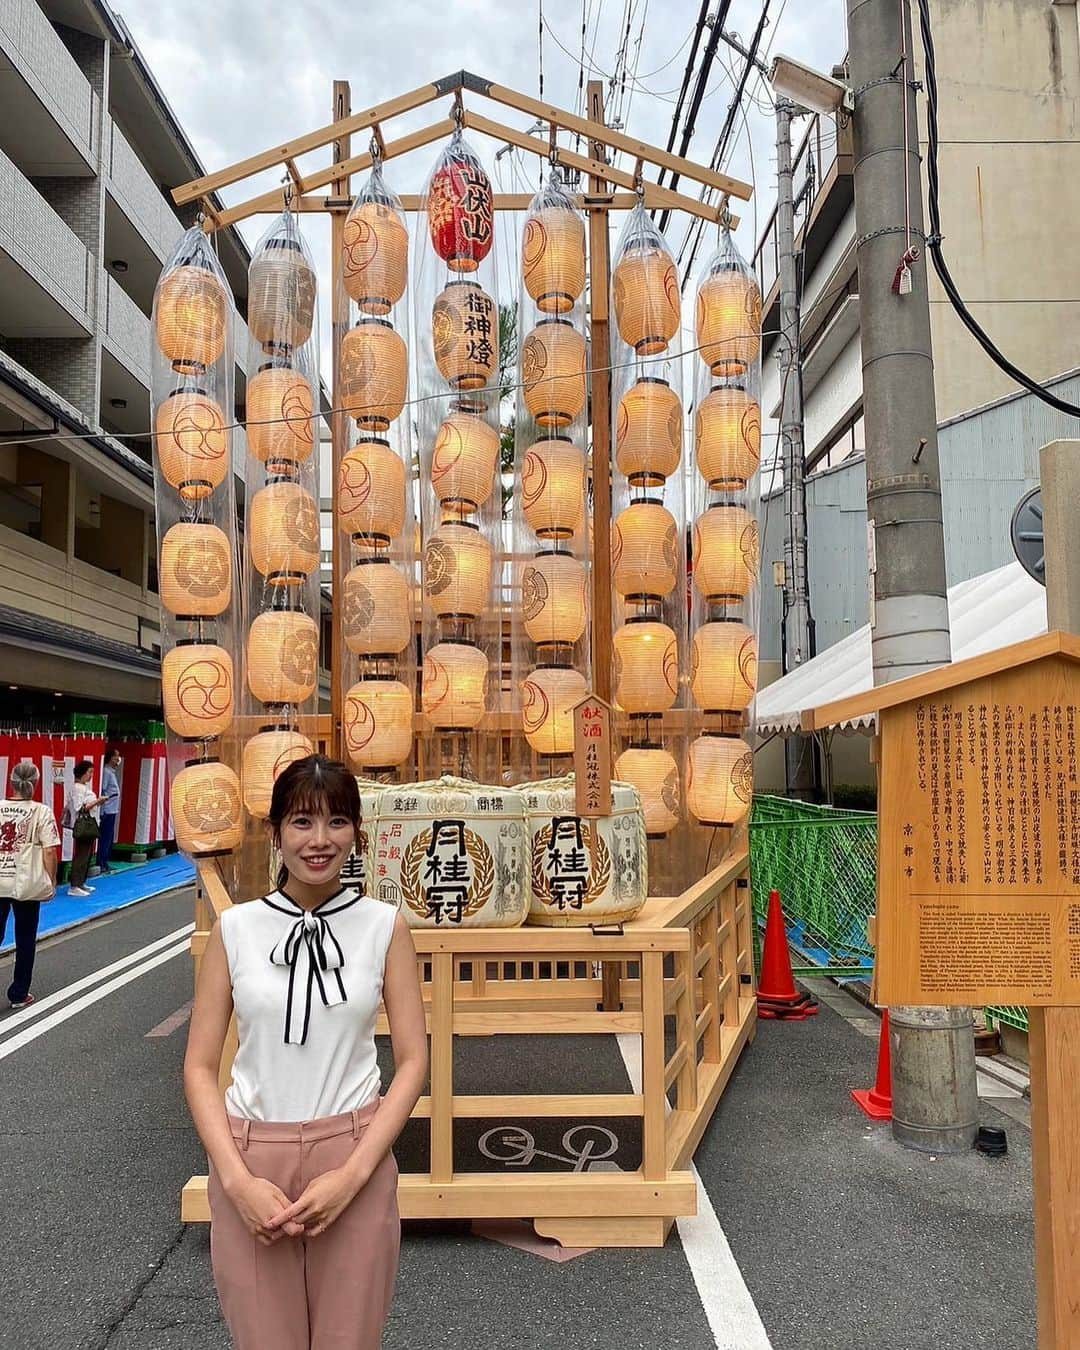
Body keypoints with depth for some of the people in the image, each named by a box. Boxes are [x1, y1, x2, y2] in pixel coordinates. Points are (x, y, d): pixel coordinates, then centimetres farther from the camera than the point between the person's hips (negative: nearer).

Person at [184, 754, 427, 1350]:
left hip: (353, 1159, 0)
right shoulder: (234, 928, -3)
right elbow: (200, 1065, 0)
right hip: (250, 1156, 1)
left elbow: (412, 1061, -2)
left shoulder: (385, 926, -4)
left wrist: (353, 1173, -11)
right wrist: (236, 1178, -10)